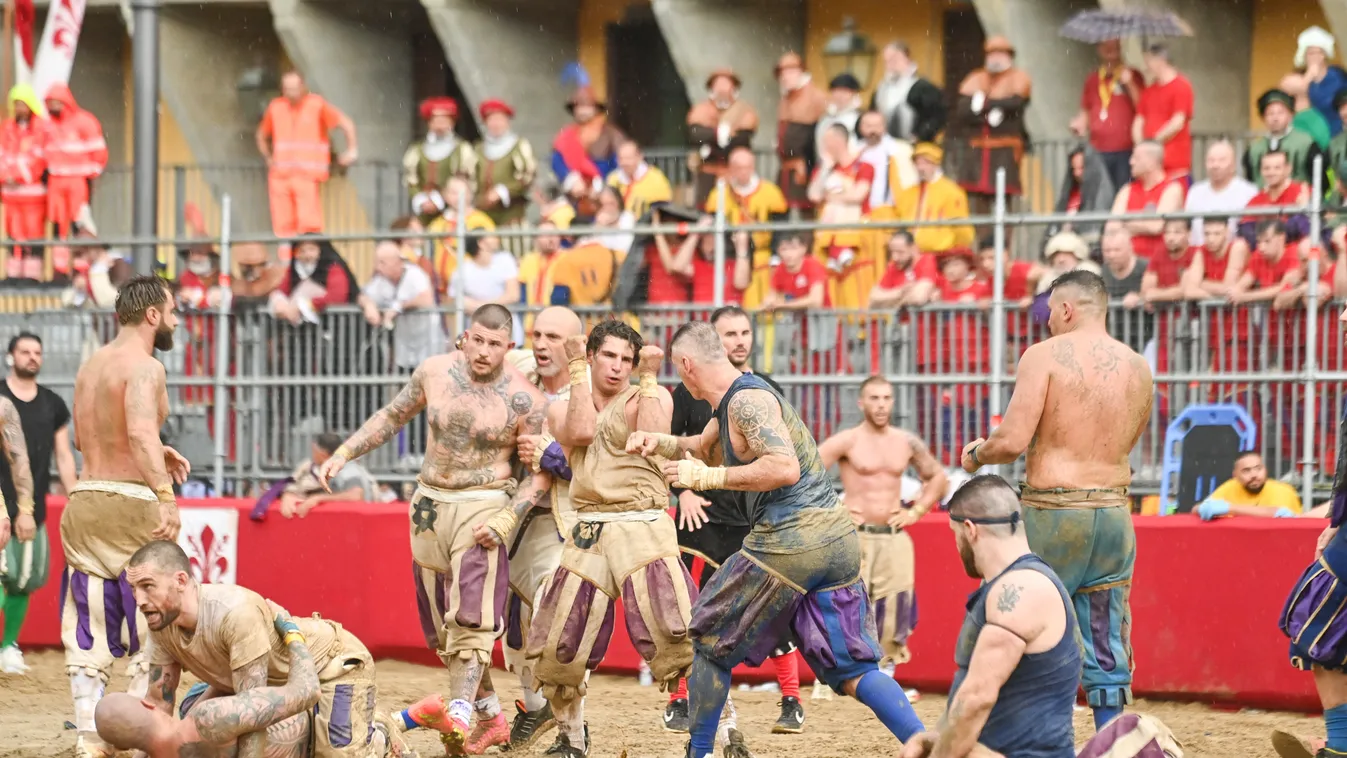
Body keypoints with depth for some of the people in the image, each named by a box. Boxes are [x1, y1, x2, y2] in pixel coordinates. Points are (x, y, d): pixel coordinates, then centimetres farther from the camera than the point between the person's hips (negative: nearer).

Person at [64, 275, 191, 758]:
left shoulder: (90, 365, 15)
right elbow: (141, 431, -29)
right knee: (149, 627, 1)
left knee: (88, 629, 7)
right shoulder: (144, 367, -12)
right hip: (130, 502, -8)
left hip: (83, 499, 8)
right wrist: (165, 493, -38)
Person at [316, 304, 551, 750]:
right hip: (430, 503, 5)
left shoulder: (523, 398, -11)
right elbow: (392, 417, 16)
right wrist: (343, 454, 10)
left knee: (470, 613, -19)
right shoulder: (435, 372, 1)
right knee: (439, 618, 8)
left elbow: (541, 472, -6)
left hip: (483, 505, -5)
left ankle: (460, 710, -23)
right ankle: (486, 704, 20)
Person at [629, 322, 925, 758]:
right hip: (838, 538, 9)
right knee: (851, 669, 7)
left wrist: (707, 477, -19)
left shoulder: (746, 400, -11)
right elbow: (704, 448, 38)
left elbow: (784, 467, -25)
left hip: (791, 539, -9)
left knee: (707, 640, 10)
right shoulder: (732, 401, 19)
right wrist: (660, 444, 21)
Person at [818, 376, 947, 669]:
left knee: (894, 608, 1)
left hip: (895, 538, 4)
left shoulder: (907, 443, 9)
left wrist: (917, 510, 11)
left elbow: (937, 476, 23)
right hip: (857, 538, -4)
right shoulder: (847, 441, -5)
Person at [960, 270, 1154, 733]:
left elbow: (1011, 442, -14)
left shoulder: (1046, 355, -7)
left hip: (1051, 510, -5)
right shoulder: (1138, 369, 8)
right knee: (1107, 657, 8)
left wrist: (975, 456, 6)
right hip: (1115, 512, 5)